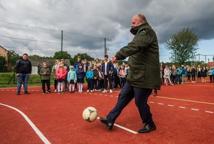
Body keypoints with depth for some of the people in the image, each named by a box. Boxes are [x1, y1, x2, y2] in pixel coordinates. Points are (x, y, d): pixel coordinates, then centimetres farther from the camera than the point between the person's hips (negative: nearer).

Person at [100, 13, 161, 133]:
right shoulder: (142, 33, 21)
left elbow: (134, 46, -29)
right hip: (136, 75, 10)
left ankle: (150, 125, 25)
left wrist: (118, 56, -31)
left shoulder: (147, 32, -11)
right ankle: (110, 120, 20)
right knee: (123, 96, 10)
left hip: (144, 76, -10)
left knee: (140, 102, 1)